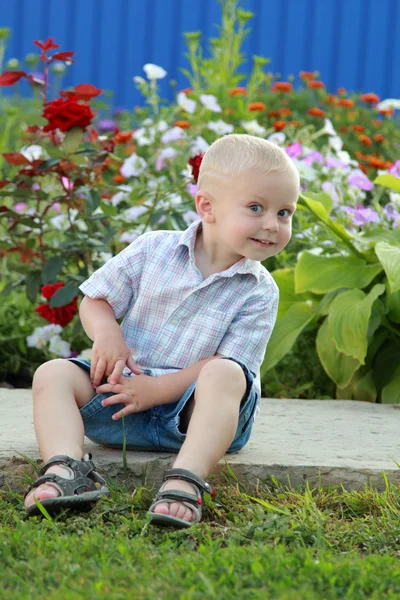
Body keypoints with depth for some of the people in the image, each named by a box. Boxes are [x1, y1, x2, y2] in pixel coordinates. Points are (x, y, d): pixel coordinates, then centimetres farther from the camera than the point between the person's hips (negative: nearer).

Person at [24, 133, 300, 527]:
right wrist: (106, 332, -14)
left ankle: (185, 481, -52)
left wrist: (157, 388, -21)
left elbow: (229, 362, -11)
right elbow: (95, 300, 10)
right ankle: (65, 468, -39)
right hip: (124, 388, 3)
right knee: (53, 373, -16)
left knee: (225, 375, -35)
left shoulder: (260, 293, -3)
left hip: (197, 407, -3)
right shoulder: (154, 250, 2)